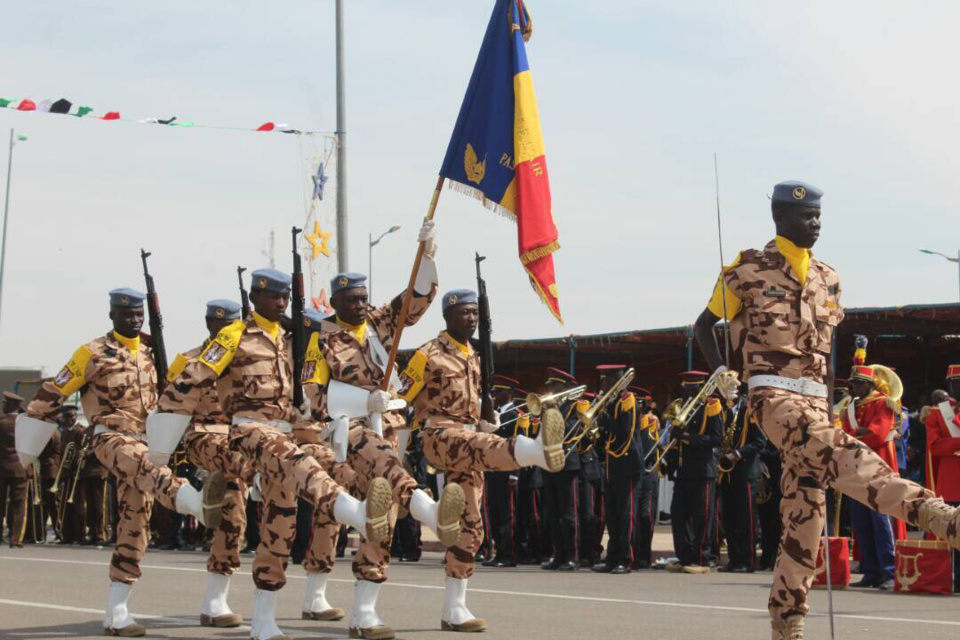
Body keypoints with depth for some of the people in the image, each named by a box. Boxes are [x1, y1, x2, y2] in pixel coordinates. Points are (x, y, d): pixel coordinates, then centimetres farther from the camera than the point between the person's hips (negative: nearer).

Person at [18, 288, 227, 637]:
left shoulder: (149, 355, 15)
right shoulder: (93, 353, -3)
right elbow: (51, 395, -1)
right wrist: (28, 447, 1)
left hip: (143, 441, 6)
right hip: (109, 436, -6)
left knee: (134, 527, 1)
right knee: (144, 467, -38)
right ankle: (200, 503, -70)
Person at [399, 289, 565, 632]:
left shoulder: (473, 357, 19)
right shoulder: (428, 355, -3)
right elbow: (400, 401, -4)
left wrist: (488, 420, 9)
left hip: (468, 438, 8)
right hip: (440, 436, -8)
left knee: (469, 527, 4)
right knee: (487, 447, -40)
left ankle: (454, 609, 9)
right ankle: (540, 449, -73)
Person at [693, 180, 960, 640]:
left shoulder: (826, 279, 16)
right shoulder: (750, 270, 0)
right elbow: (703, 324, 7)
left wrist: (827, 409, 18)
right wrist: (720, 371, -9)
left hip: (813, 398, 6)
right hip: (773, 395, -6)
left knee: (806, 511, 1)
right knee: (838, 451, -33)